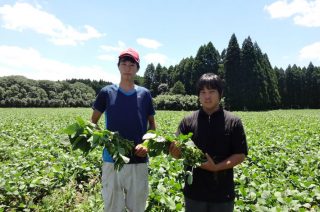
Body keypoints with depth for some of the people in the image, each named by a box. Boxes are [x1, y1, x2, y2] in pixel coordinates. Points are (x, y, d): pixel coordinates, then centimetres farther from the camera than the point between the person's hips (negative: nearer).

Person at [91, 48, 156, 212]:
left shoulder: (144, 94, 2)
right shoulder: (107, 92, -1)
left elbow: (152, 125, 10)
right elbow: (93, 123, 8)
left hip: (139, 161, 1)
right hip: (112, 160, -1)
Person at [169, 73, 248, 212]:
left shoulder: (233, 122, -4)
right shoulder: (188, 121, -1)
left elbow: (240, 155, -3)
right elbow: (178, 152, -1)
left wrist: (217, 167, -17)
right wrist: (174, 150, -24)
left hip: (223, 192, 0)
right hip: (194, 191, 1)